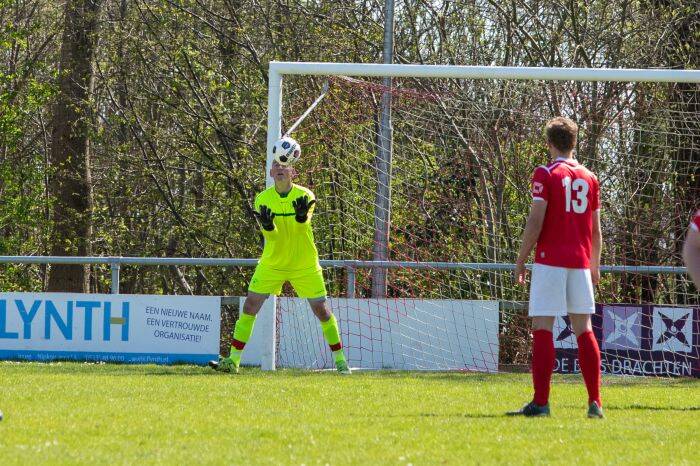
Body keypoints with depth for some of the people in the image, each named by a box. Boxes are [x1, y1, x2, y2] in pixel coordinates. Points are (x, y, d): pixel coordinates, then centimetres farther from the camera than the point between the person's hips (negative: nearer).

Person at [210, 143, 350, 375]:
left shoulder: (305, 196, -10)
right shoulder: (263, 199, -7)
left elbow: (303, 228, -25)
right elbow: (271, 235, -16)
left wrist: (301, 216, -47)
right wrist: (267, 225, -39)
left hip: (305, 266, -1)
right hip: (272, 264, 1)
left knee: (321, 309, -3)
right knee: (250, 305, -7)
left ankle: (340, 359, 12)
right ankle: (233, 360, -2)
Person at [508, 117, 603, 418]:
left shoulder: (546, 174, -4)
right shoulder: (589, 178, 12)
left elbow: (536, 221, -11)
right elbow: (596, 229, 15)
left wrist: (521, 261, -4)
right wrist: (595, 266, 25)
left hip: (550, 260, -5)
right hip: (580, 262, 5)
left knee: (543, 328, -6)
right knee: (584, 330, 8)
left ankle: (540, 402, -12)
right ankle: (595, 402, 5)